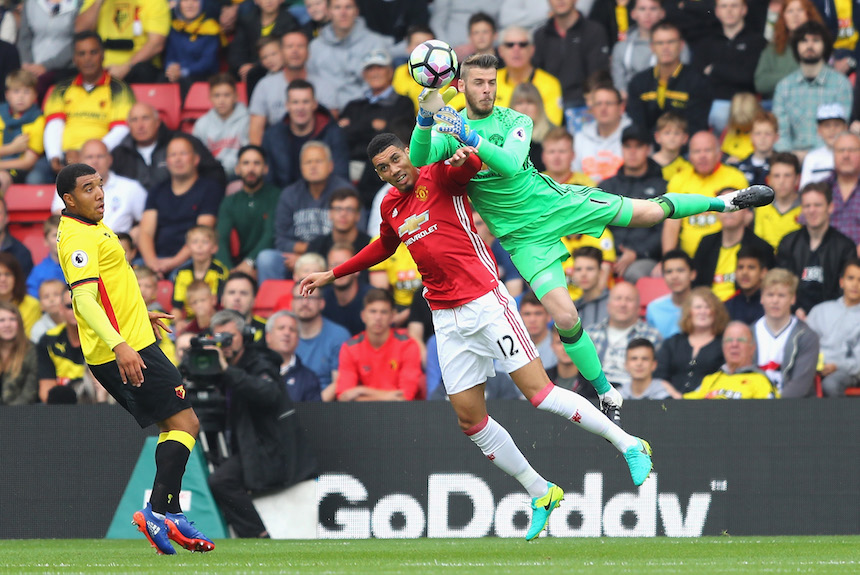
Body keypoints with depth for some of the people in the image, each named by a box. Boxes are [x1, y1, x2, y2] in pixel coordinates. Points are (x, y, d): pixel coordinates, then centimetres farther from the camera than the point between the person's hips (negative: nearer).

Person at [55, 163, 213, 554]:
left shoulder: (91, 228, 16)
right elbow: (84, 300, -28)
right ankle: (160, 511, -17)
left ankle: (168, 513, 10)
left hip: (130, 346, 10)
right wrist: (119, 345, -39)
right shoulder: (78, 238, -17)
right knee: (185, 423, -11)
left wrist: (140, 315, 40)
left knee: (171, 426, 13)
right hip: (126, 350, -10)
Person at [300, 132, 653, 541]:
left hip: (485, 302, -7)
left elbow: (472, 163, -20)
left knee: (539, 393, -13)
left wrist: (466, 156, -44)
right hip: (447, 319, 7)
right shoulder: (390, 206, 15)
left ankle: (629, 446, -2)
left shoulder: (439, 176, -4)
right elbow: (384, 246, 34)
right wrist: (332, 275, 38)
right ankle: (540, 494, 16)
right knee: (470, 419, 3)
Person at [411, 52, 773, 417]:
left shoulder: (515, 121, -7)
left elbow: (510, 164, -26)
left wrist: (471, 138, -41)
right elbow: (419, 159, -27)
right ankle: (606, 393, 4)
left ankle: (723, 202, 27)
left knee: (652, 211, 1)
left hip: (554, 201, 1)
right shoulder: (449, 130, -7)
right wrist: (426, 119, -45)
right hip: (523, 234, -1)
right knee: (565, 317, -14)